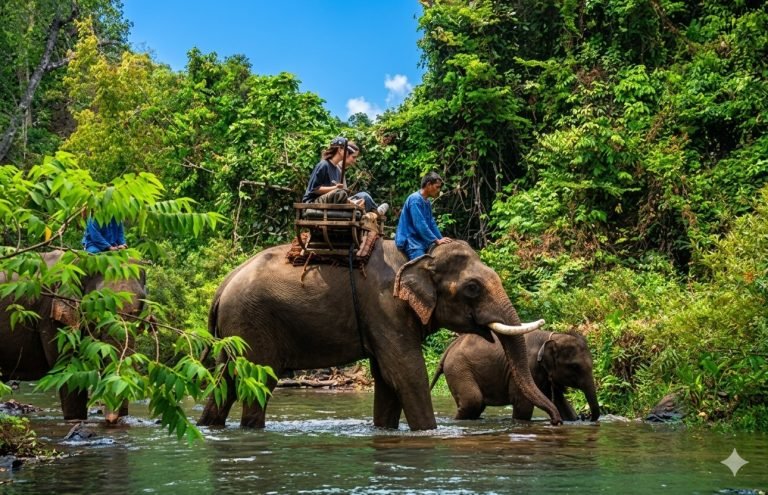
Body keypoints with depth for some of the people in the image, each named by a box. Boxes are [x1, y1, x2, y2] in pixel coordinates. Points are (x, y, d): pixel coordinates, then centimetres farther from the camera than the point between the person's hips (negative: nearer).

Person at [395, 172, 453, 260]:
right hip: (411, 242, -10)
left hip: (422, 241, 10)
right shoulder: (415, 199, -14)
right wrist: (436, 240, -17)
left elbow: (432, 224, 19)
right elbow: (419, 224, -20)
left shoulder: (427, 204, 16)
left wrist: (441, 239, 6)